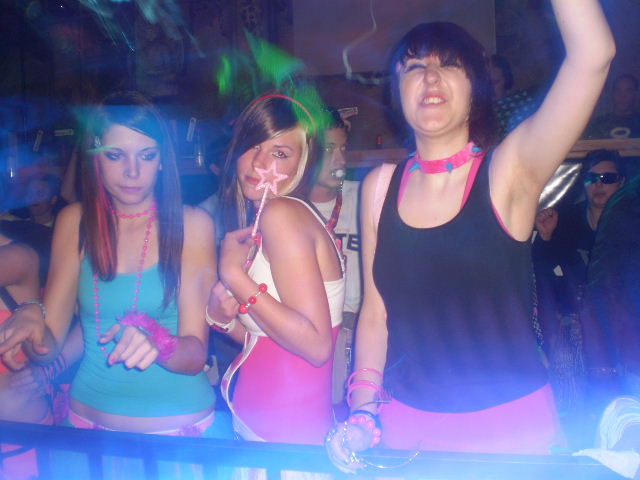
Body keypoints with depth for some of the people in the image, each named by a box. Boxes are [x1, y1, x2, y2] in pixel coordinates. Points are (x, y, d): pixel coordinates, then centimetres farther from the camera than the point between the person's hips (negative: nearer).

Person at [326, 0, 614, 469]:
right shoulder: (380, 185, -1)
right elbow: (375, 313, 4)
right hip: (407, 425, 3)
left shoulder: (509, 171, -11)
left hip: (510, 425, -3)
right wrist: (362, 413, -1)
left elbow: (593, 54, -26)